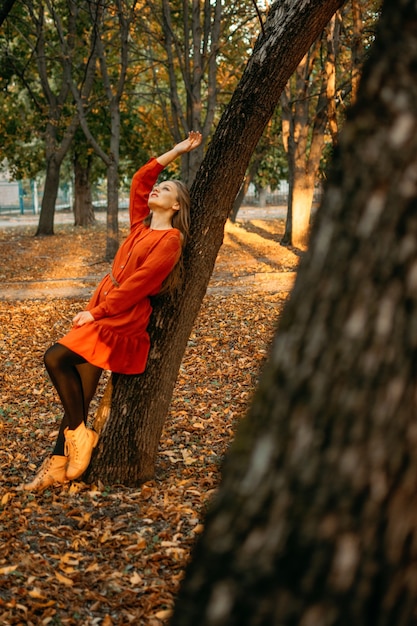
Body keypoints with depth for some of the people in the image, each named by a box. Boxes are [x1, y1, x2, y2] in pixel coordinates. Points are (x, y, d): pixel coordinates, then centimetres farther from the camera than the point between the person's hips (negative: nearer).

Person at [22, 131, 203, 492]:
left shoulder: (170, 240, -8)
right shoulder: (142, 225, 15)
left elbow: (138, 283, -15)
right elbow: (139, 180, 22)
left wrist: (96, 312, -15)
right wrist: (175, 152, 22)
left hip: (123, 319, -7)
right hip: (102, 311, 8)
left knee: (56, 358, -20)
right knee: (79, 395, 4)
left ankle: (79, 434, -6)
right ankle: (58, 465, 7)